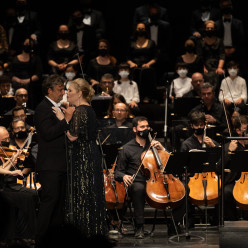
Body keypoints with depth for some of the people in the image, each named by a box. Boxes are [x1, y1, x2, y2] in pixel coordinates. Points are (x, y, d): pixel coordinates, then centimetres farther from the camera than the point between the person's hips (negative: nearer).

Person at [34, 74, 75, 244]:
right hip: (49, 165, -10)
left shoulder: (57, 108, 18)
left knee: (60, 200, 11)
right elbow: (48, 133, -23)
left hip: (60, 165, 10)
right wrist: (66, 120, -23)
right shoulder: (43, 109, -11)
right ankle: (38, 238, -11)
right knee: (50, 199, -13)